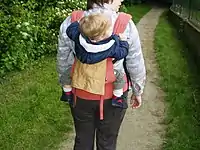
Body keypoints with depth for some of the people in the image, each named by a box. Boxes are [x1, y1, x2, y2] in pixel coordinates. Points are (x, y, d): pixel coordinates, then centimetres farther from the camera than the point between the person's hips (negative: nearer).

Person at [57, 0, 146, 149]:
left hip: (80, 94, 2)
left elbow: (63, 63, -3)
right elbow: (136, 66, -9)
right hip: (113, 95, -1)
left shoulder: (70, 23, -12)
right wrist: (137, 92, 8)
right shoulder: (126, 25, -17)